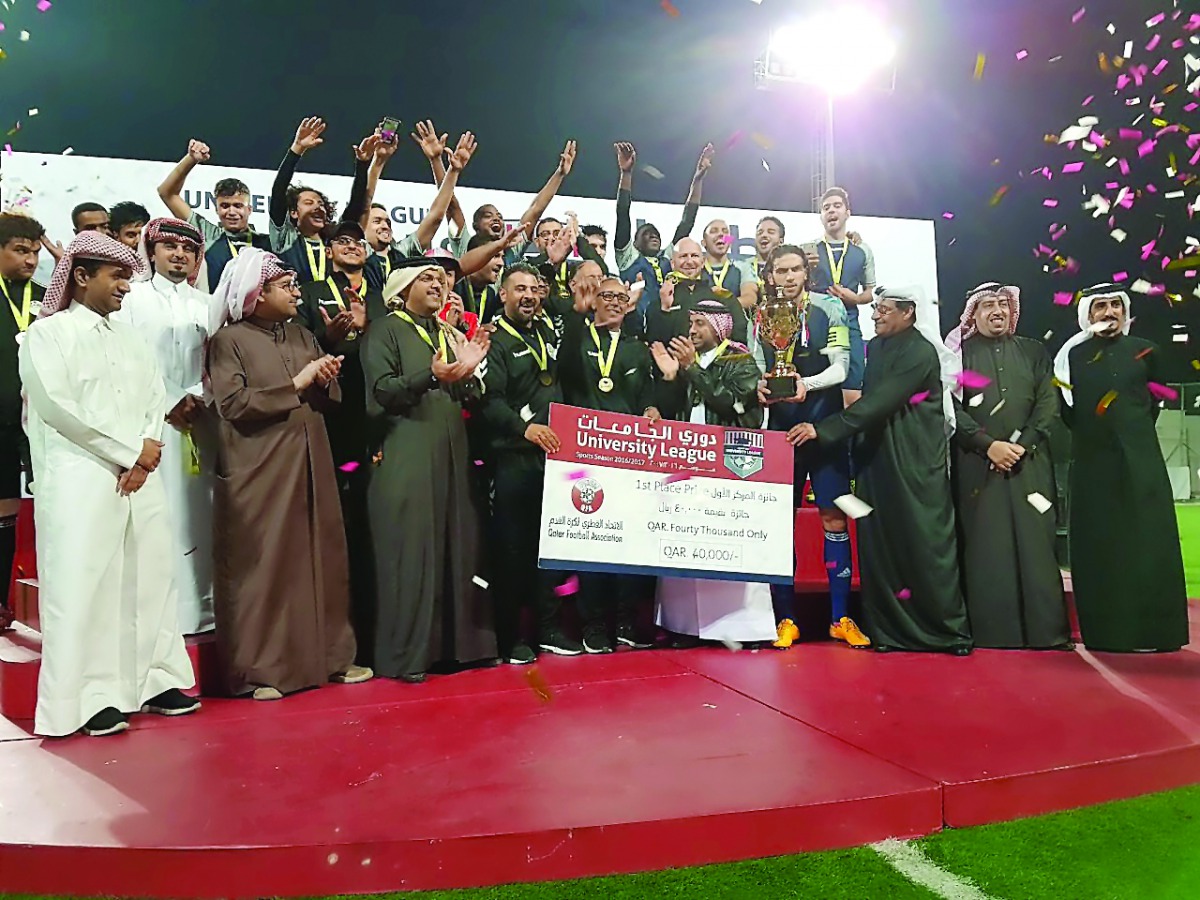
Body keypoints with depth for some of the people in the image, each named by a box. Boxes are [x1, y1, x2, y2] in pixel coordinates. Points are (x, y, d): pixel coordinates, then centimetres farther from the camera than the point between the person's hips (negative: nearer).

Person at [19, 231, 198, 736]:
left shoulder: (129, 338, 18)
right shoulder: (48, 333, 0)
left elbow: (156, 400, 12)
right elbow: (57, 405, -10)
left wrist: (148, 450, -7)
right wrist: (128, 451, -10)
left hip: (141, 478, 6)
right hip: (80, 480, -6)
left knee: (149, 577, 7)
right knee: (83, 585, -4)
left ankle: (154, 680, 16)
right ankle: (92, 696, 3)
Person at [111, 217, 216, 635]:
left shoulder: (205, 304, 16)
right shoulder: (132, 297, 6)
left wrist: (195, 398, -7)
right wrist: (168, 404, -9)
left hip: (196, 422, 3)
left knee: (196, 513, 3)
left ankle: (199, 606, 8)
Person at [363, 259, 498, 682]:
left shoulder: (451, 333, 19)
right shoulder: (385, 330, 2)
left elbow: (469, 398, 14)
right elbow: (382, 390, -12)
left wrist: (468, 370, -6)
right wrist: (430, 376, -26)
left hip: (451, 455, 6)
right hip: (405, 457, -6)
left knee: (456, 546, 6)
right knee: (410, 551, -5)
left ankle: (455, 642, 15)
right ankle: (405, 654, 3)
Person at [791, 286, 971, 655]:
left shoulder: (921, 353, -13)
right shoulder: (875, 347, 11)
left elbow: (878, 402, -21)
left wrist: (822, 430, -25)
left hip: (915, 463, -6)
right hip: (877, 459, 7)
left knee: (926, 541, -2)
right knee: (882, 542, 5)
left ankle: (951, 628, 9)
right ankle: (890, 628, 12)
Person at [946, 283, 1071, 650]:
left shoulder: (1033, 351, 15)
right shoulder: (959, 353, 8)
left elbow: (1049, 403, 5)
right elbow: (952, 408, -2)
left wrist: (1022, 444, -8)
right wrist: (988, 445, -12)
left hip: (1030, 462, 2)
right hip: (978, 464, -1)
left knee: (1035, 542, -1)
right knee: (984, 546, -3)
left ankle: (1046, 629, 3)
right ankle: (990, 629, 1)